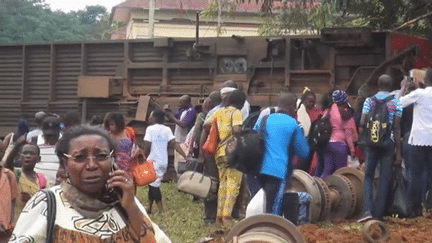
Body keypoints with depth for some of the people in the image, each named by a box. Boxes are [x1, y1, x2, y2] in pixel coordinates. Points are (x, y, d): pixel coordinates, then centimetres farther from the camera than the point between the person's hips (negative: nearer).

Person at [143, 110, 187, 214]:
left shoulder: (150, 129, -8)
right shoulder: (167, 130, 6)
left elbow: (147, 147, -11)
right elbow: (174, 144, -5)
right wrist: (185, 156, -9)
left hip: (153, 161, -6)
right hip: (163, 162, 6)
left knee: (154, 185, -3)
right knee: (153, 185, 18)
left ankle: (161, 210, -12)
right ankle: (149, 208, 26)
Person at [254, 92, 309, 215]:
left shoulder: (263, 120, 12)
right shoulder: (293, 124, -2)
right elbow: (304, 153, 4)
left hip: (261, 169, 6)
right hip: (279, 171, -6)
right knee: (273, 211, -7)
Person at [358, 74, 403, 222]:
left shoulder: (369, 101, 1)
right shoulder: (396, 103, -1)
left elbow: (362, 124, -6)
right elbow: (396, 128, -4)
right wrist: (398, 151, -1)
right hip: (388, 143, 0)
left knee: (368, 176, 8)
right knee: (384, 178, 6)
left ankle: (368, 209, -9)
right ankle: (378, 214, 6)